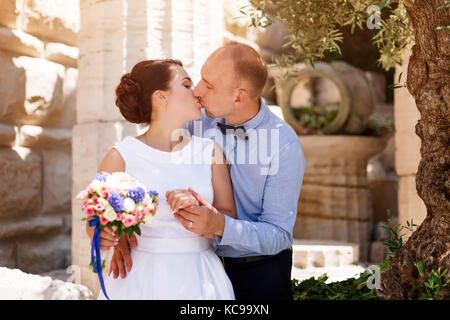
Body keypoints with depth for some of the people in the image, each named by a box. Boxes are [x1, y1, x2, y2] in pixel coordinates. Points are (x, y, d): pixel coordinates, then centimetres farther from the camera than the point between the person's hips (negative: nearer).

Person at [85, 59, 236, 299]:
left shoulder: (209, 151, 4)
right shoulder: (122, 156, -4)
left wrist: (198, 208, -18)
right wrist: (103, 236, -19)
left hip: (198, 278, 3)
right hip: (143, 278, -3)